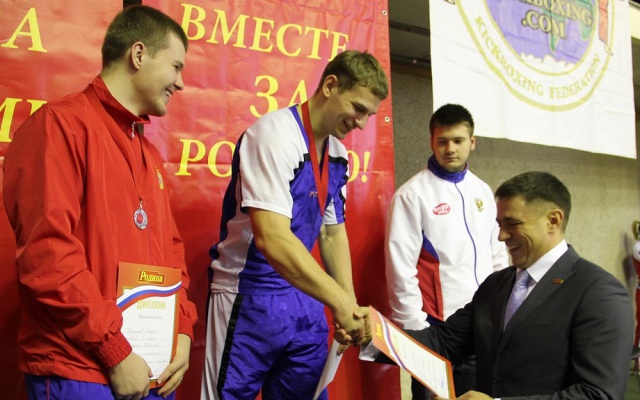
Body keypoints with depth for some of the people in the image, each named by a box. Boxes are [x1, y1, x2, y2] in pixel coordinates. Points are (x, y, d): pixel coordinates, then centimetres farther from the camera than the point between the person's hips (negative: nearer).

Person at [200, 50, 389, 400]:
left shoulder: (338, 154, 4)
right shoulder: (275, 135, -19)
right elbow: (272, 239, -29)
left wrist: (350, 306, 4)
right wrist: (341, 304, -28)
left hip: (305, 299, 7)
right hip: (250, 301, -7)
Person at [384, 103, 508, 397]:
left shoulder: (483, 191, 9)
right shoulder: (412, 194, -9)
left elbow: (498, 256, 15)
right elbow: (400, 269, -11)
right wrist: (415, 327, -11)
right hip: (437, 325, -5)